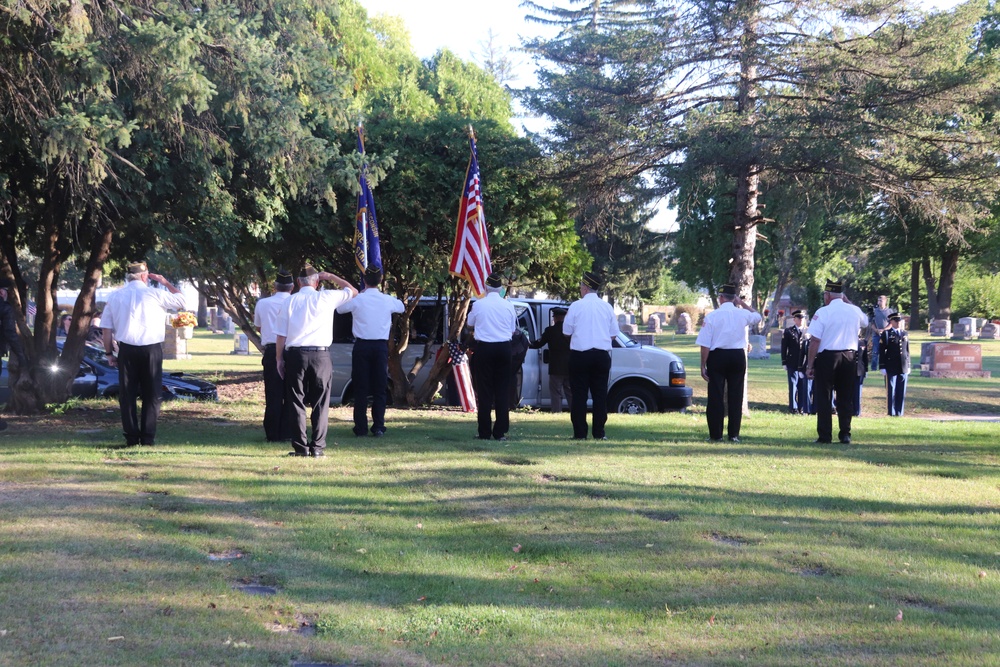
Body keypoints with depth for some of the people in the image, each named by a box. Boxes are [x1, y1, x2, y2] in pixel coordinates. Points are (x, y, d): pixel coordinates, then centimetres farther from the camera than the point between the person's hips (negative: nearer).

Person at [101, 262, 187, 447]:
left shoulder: (115, 297, 6)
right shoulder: (154, 294, -3)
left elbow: (106, 328, 5)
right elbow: (181, 300, 9)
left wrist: (109, 353, 11)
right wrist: (166, 283, 18)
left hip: (127, 350, 2)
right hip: (151, 349, -2)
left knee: (127, 394, 8)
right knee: (152, 394, 5)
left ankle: (131, 438, 6)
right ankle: (148, 437, 2)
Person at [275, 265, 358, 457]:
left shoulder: (290, 302, 4)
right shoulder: (326, 297, 1)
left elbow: (280, 335, 3)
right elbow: (353, 291, 16)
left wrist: (279, 359, 10)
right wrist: (331, 276, 19)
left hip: (295, 355, 1)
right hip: (320, 355, -1)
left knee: (296, 402, 6)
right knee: (320, 403, 6)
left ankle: (300, 447, 4)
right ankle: (318, 446, 4)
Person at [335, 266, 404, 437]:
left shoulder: (356, 299, -5)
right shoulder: (388, 301, 0)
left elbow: (339, 308, 15)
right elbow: (402, 307, 23)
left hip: (362, 346, -1)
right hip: (381, 346, 1)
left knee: (360, 389, 4)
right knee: (380, 388, 5)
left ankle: (361, 428, 3)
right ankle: (378, 427, 1)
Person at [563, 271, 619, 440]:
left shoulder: (576, 306, -6)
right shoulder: (606, 306, 3)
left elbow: (566, 331, 0)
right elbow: (614, 334, 7)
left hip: (580, 355, -2)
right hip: (602, 355, 2)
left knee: (579, 394, 2)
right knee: (600, 394, 6)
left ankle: (580, 433, 0)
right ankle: (599, 432, 4)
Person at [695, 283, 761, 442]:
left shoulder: (712, 316, -6)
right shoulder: (743, 314, 1)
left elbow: (705, 344, -8)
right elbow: (757, 316, 26)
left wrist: (703, 365, -2)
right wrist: (742, 303, 24)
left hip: (717, 357, -2)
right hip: (738, 357, 2)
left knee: (716, 396, 3)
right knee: (736, 396, 7)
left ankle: (715, 434, 3)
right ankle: (734, 434, 7)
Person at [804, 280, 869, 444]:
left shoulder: (823, 312, -9)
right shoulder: (855, 310, 5)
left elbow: (815, 341, -12)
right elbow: (865, 322, 31)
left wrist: (810, 365, -7)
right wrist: (848, 302, 27)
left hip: (827, 357, -4)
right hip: (850, 357, 4)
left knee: (824, 397, 4)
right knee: (846, 398, 11)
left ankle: (825, 436, 3)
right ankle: (845, 434, 11)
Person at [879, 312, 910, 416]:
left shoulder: (905, 334, 14)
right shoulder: (886, 334, 1)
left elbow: (907, 351, 16)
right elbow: (882, 352, -3)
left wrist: (908, 366, 12)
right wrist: (882, 367, -8)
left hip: (903, 367, 4)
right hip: (891, 368, -4)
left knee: (901, 391, 4)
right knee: (891, 390, -1)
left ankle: (899, 412, 10)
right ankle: (892, 412, 5)